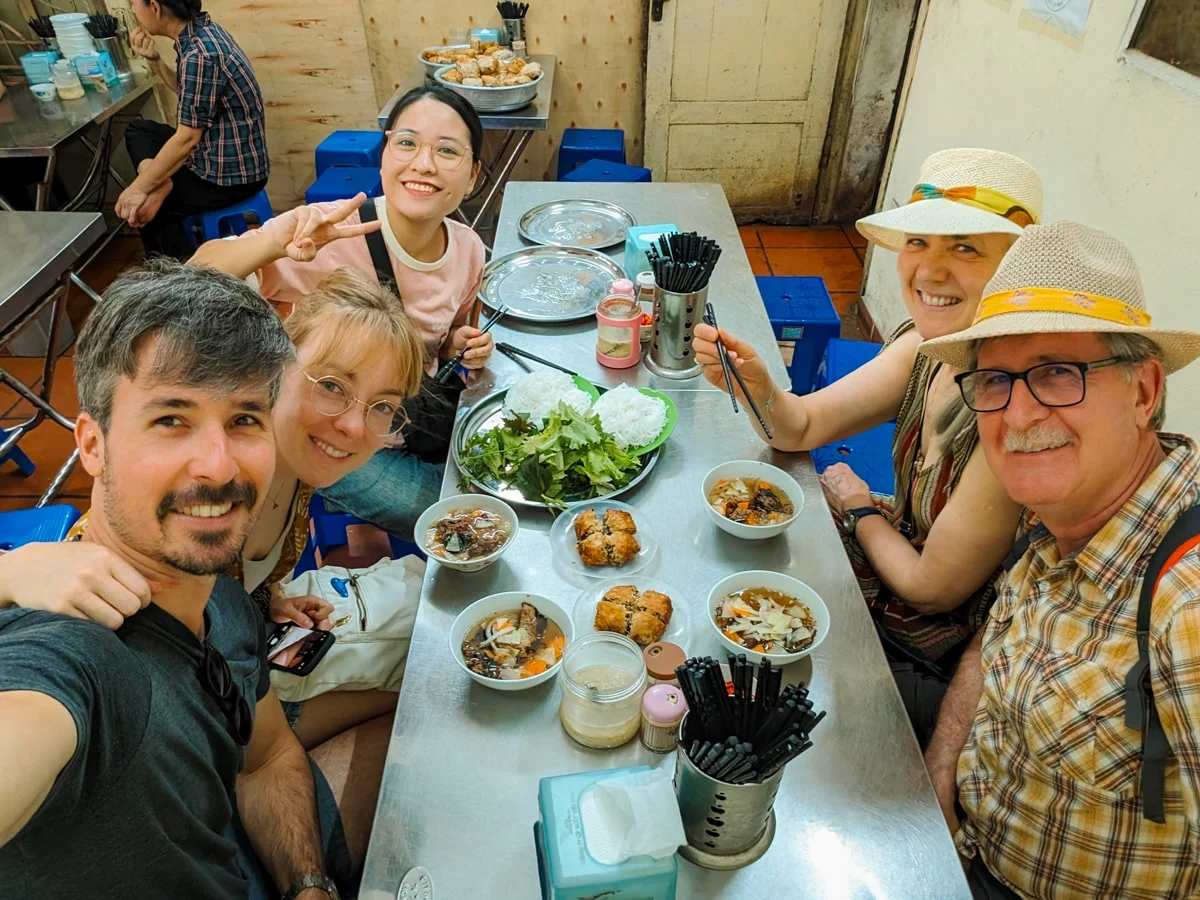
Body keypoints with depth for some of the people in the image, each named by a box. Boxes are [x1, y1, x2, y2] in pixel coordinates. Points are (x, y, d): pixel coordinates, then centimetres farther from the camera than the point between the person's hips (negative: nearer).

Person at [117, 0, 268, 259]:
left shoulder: (200, 54, -25)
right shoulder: (201, 29, 2)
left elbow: (187, 138, -23)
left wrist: (138, 188, -15)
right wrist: (153, 59, 1)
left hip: (230, 173, -9)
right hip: (227, 154, 9)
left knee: (132, 204, 10)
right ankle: (159, 179, 2)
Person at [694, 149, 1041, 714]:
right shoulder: (928, 345, -11)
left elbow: (934, 585, -24)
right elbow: (804, 426, -5)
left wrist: (858, 508, -6)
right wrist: (756, 386, -26)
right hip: (904, 546, 6)